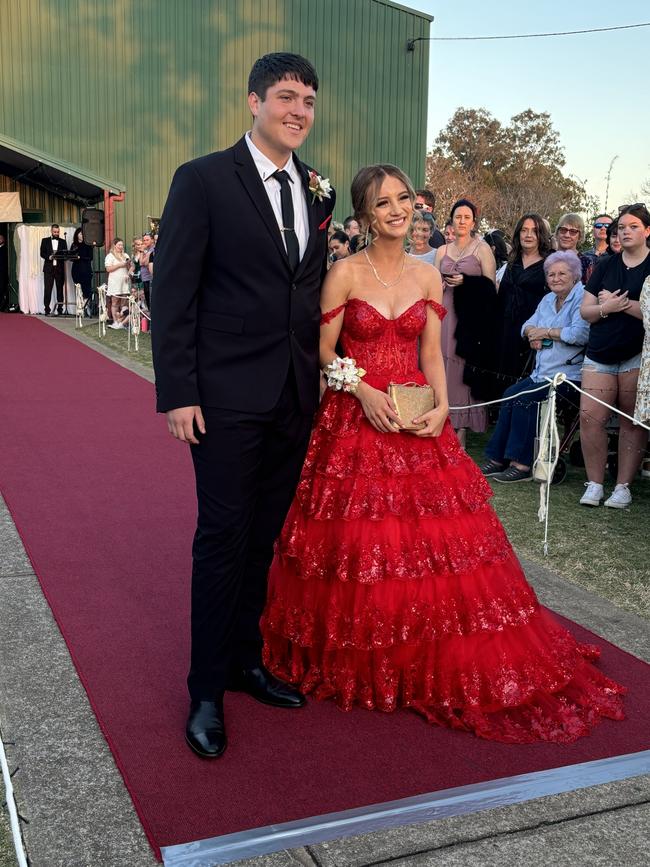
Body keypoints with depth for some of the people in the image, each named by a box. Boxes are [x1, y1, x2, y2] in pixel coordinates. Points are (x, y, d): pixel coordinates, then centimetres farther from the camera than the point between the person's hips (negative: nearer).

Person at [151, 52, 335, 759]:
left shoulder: (318, 190, 11)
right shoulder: (203, 180, -5)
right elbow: (173, 295, -8)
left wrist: (320, 375, 8)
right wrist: (177, 394, -13)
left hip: (297, 397, 5)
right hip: (228, 396, -5)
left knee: (264, 538, 14)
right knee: (223, 537, 1)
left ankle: (245, 660, 30)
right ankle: (207, 691, 15)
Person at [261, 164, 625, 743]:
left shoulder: (428, 276, 8)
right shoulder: (345, 273, -3)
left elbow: (432, 356, 9)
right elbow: (324, 351, -1)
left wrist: (440, 407, -8)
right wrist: (363, 392, -16)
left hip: (418, 422, 3)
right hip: (355, 419, -3)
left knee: (432, 537, 0)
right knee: (358, 544, -3)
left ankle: (435, 664, 18)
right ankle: (357, 663, 18)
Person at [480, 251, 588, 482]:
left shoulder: (583, 298, -9)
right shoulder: (548, 300, 19)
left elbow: (580, 333, -23)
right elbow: (528, 325, 19)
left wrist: (545, 332, -11)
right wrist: (533, 333, -6)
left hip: (570, 375, -8)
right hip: (542, 373, 8)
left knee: (526, 398, -22)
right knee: (510, 394, -9)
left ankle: (522, 465, -18)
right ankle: (498, 459, -5)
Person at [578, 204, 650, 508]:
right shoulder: (605, 265, 14)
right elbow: (585, 310, 11)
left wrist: (619, 303, -10)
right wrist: (606, 308, -9)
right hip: (600, 354, 3)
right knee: (590, 417, -8)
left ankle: (623, 486, 10)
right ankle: (594, 484, 2)